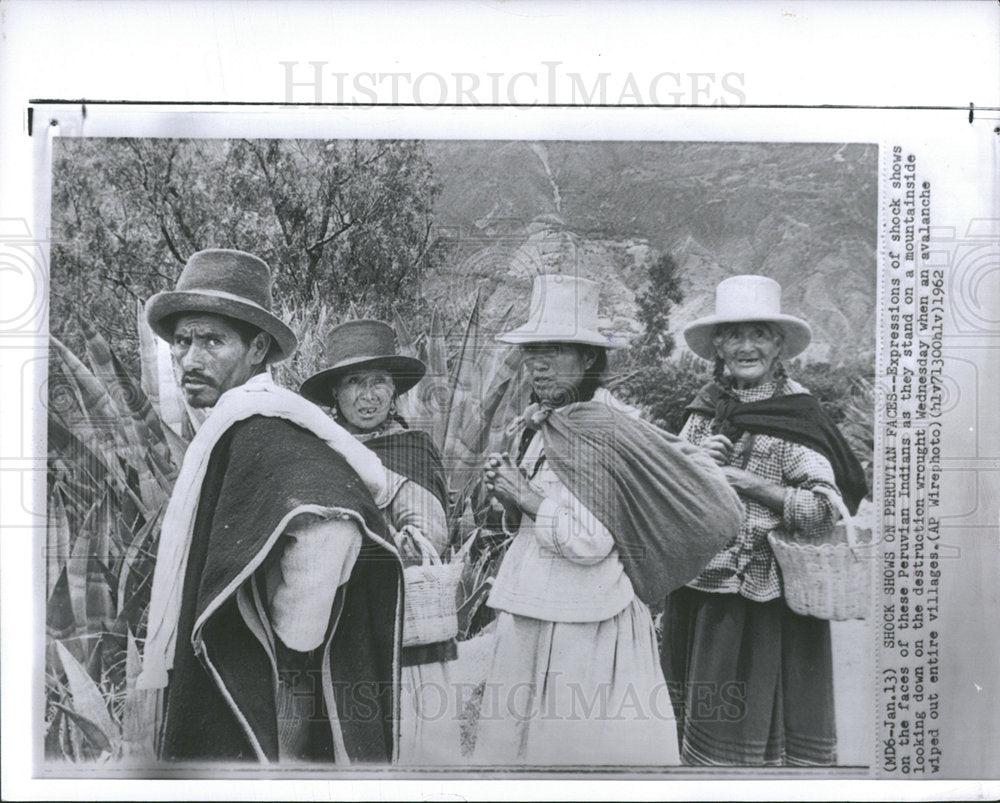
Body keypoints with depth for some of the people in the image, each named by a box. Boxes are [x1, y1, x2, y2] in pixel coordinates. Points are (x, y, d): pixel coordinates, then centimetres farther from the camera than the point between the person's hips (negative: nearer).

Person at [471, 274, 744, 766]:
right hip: (527, 613, 8)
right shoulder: (533, 426, 8)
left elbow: (590, 540, -20)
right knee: (516, 735, 16)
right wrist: (505, 490, 1)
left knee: (581, 743, 3)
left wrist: (527, 496, -13)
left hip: (582, 624, -8)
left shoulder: (609, 429, -17)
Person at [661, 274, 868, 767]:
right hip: (698, 587, 5)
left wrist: (751, 482, -17)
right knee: (697, 712, 13)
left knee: (752, 714, 4)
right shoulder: (707, 405, 7)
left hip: (762, 595, -5)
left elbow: (826, 513, -14)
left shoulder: (795, 415, -9)